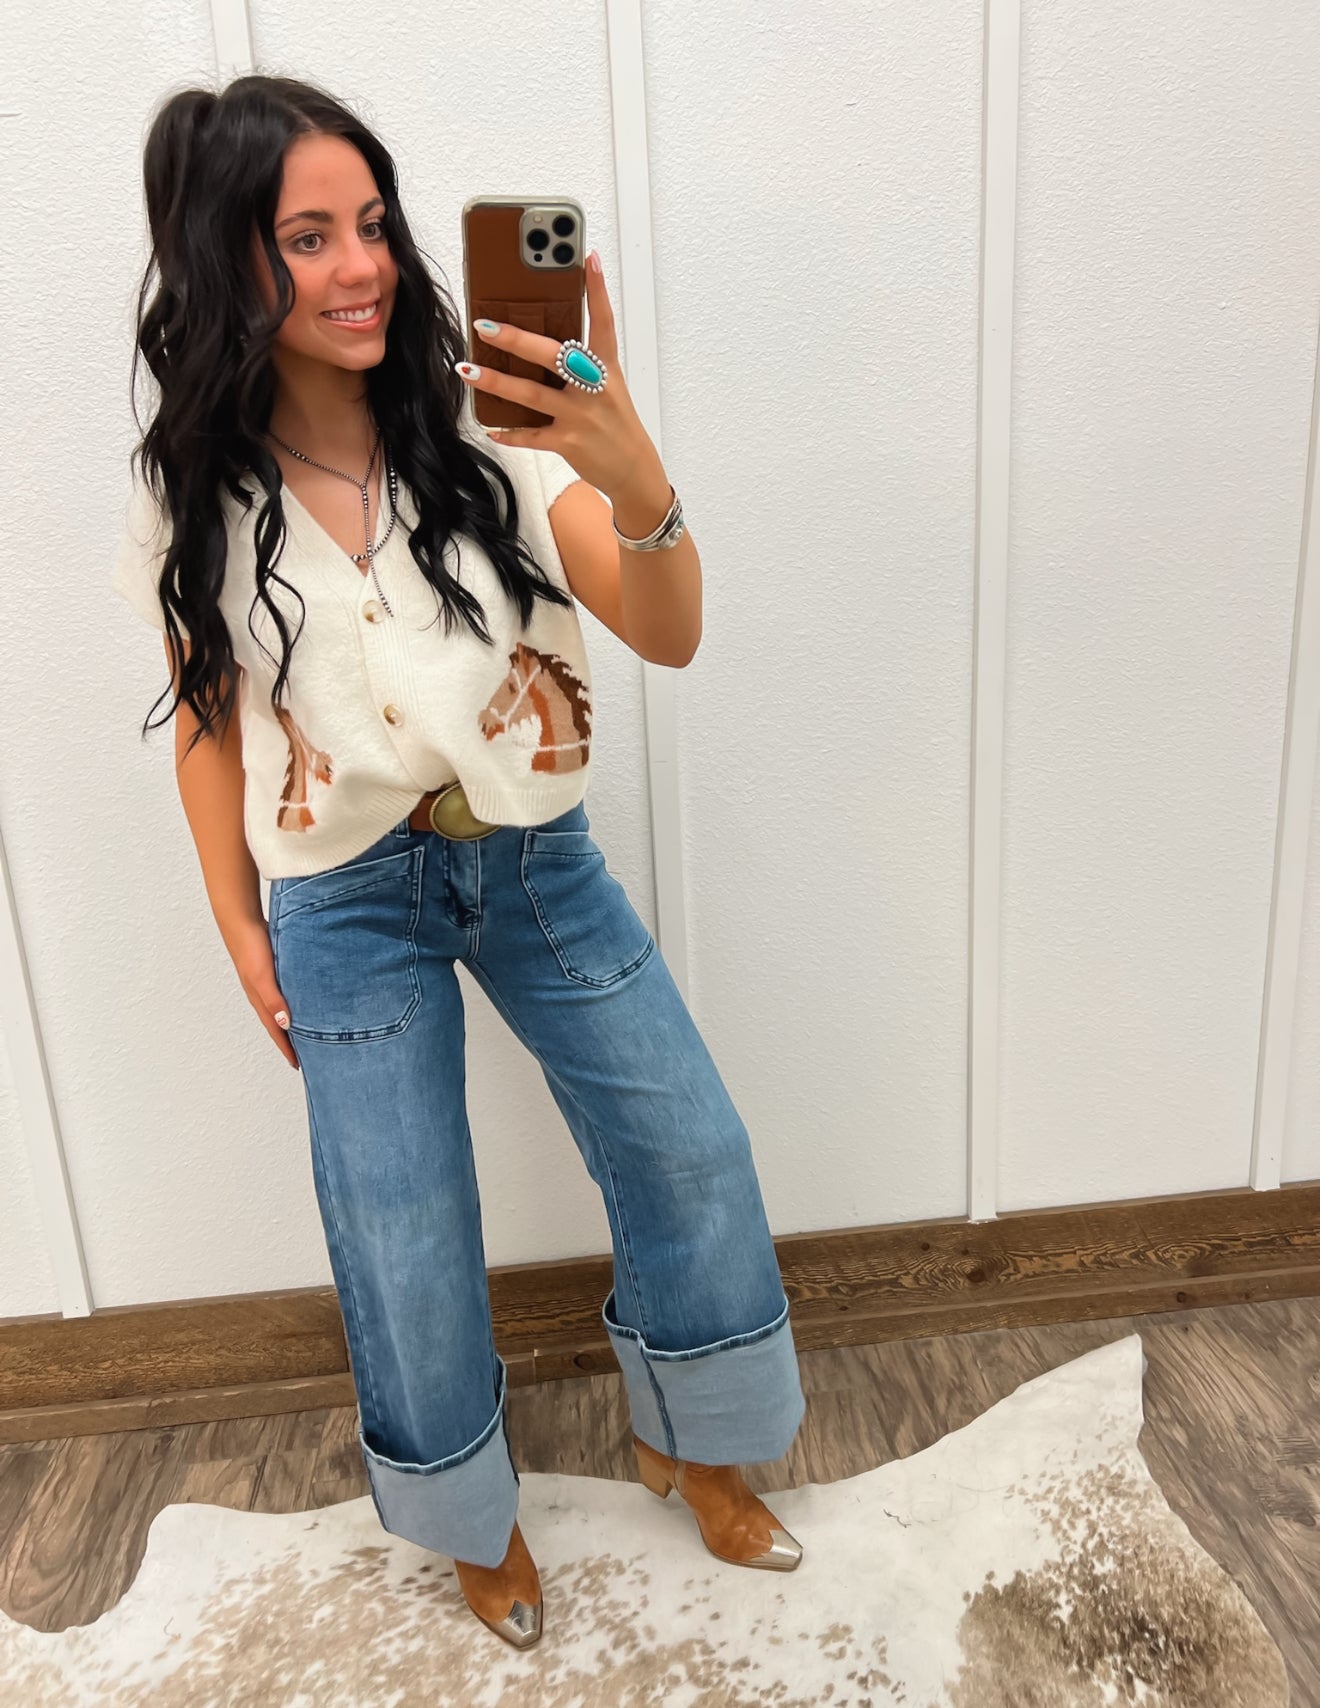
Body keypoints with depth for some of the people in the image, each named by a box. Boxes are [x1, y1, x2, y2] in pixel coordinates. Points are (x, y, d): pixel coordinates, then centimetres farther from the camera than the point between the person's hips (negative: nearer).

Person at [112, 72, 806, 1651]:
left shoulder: (483, 422, -10)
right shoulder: (194, 495, -7)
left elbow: (667, 636, -19)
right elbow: (208, 718, 4)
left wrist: (635, 480, -39)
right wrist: (239, 927, 6)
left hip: (536, 861, 1)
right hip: (349, 902, 0)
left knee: (690, 1156, 8)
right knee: (405, 1237, 10)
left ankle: (689, 1443, 39)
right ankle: (475, 1519, 42)